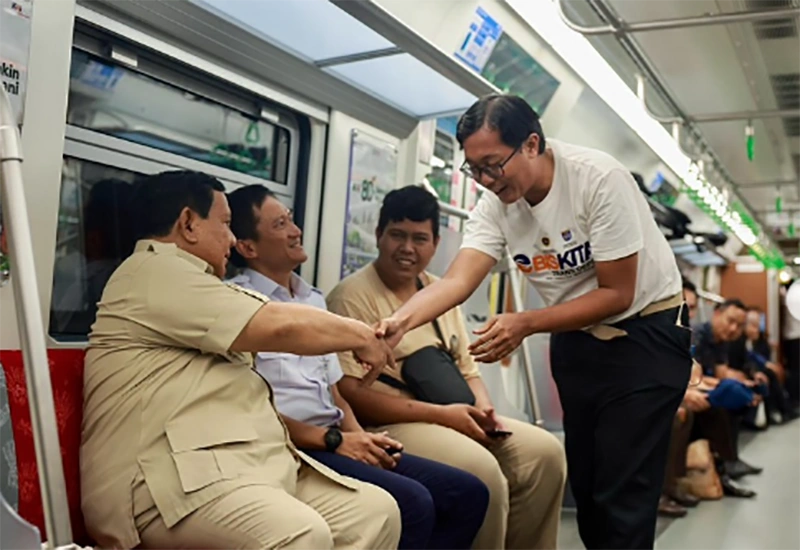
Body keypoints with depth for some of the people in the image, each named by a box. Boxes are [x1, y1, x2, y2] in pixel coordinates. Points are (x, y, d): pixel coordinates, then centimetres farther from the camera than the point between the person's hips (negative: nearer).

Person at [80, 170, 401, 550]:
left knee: (377, 510, -5)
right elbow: (280, 327, -11)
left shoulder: (181, 281, 27)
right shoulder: (156, 272, -6)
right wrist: (360, 335, 4)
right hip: (178, 478, -10)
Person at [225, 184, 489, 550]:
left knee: (469, 493, -2)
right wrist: (334, 439, -13)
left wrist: (360, 437, 0)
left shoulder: (314, 300, 19)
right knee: (412, 503, -28)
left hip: (336, 443, 8)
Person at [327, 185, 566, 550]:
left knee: (545, 452, -8)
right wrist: (441, 414, -19)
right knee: (481, 472, -29)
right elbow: (350, 393, -17)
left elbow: (467, 369, 19)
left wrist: (482, 407, -5)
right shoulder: (353, 296, -9)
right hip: (389, 427, -7)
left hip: (456, 420, 8)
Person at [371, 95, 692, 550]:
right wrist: (400, 321, -40)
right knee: (585, 479, 11)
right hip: (574, 338, 6)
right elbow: (457, 281, -21)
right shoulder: (495, 204, -9)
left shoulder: (598, 178, -24)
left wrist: (525, 325, -31)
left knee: (622, 493, -9)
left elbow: (617, 294, -22)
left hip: (645, 330, -5)